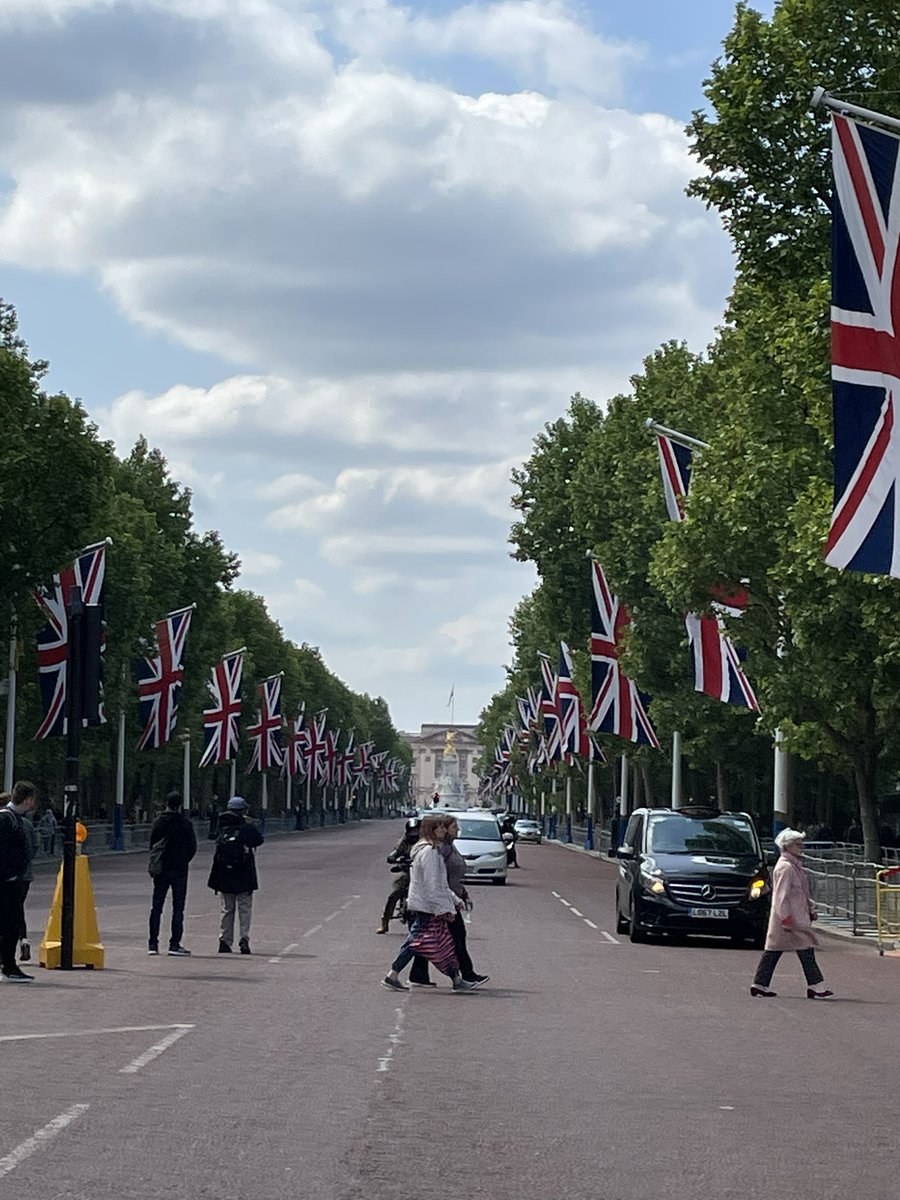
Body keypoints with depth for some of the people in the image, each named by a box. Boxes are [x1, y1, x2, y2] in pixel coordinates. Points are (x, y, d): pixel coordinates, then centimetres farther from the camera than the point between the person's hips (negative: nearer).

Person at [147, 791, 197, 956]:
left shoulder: (158, 822, 0)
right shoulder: (185, 823, -6)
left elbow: (152, 844, 2)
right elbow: (192, 846, -3)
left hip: (161, 869, 2)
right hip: (179, 869, -2)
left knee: (156, 907, 8)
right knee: (178, 907, 2)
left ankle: (153, 944, 4)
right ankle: (175, 944, -2)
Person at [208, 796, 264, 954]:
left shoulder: (223, 828, 2)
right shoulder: (247, 827, -9)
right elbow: (260, 840, 2)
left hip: (224, 876, 3)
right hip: (244, 876, -3)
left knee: (227, 909, 12)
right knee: (244, 909, 4)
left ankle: (225, 940, 9)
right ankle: (244, 938, -7)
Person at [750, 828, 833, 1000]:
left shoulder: (795, 866, 18)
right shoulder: (785, 867, -15)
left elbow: (802, 893, 27)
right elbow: (781, 896, -20)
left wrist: (811, 909, 20)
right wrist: (786, 919, -22)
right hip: (790, 917, -11)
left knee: (773, 949, 10)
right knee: (805, 948, -7)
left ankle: (760, 984, 12)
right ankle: (815, 986, -5)